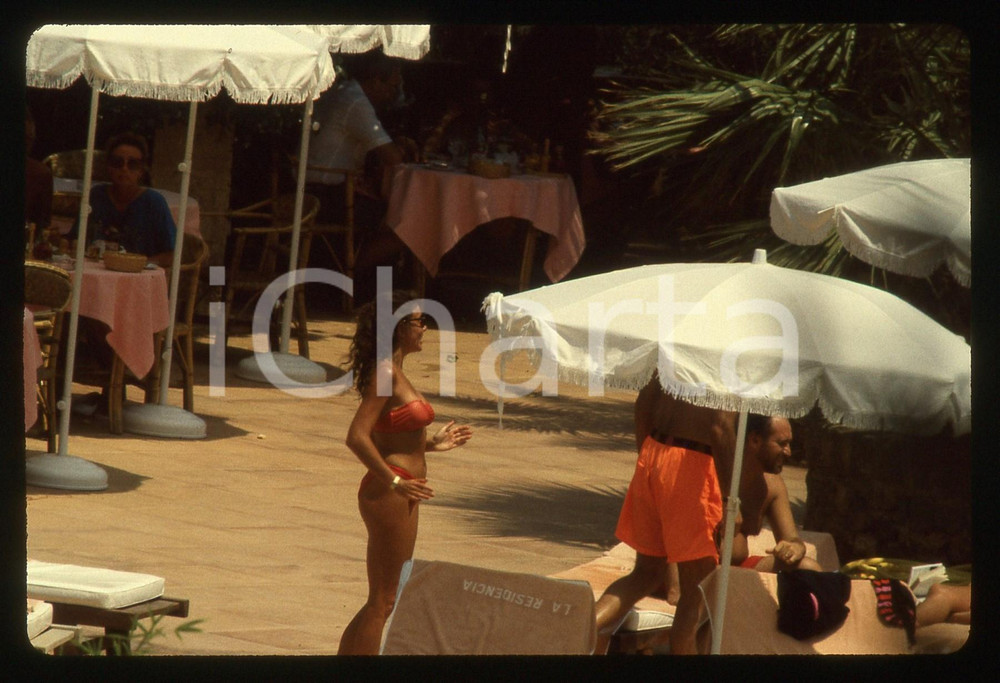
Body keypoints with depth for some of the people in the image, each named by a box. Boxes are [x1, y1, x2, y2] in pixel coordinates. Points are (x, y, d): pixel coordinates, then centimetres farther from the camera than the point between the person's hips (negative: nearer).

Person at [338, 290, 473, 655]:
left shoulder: (394, 371, 14)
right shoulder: (385, 372, -16)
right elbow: (357, 437, -25)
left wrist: (432, 443, 20)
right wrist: (394, 481, -24)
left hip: (401, 495, 10)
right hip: (388, 495, -10)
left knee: (385, 600, 15)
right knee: (382, 601, -5)